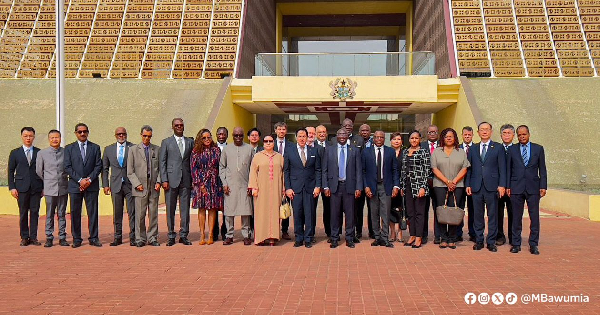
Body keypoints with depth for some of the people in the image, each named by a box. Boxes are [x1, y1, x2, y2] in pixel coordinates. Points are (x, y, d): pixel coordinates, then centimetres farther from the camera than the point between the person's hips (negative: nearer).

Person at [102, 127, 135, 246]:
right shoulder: (108, 149, 11)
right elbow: (104, 168, 13)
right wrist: (105, 184, 5)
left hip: (130, 184, -2)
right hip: (115, 185, 2)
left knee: (132, 212, -2)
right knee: (117, 213, 7)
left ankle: (133, 237, 5)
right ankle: (118, 237, 15)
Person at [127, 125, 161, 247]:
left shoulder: (157, 149, 12)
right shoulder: (134, 149, 7)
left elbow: (160, 168, 12)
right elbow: (130, 171, 4)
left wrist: (158, 182, -2)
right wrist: (137, 184, -7)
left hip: (154, 188, 2)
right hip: (140, 188, -2)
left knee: (153, 214, 4)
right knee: (140, 214, -1)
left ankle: (152, 238, 12)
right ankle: (140, 239, 9)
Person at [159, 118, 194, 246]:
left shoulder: (190, 142, 13)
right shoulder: (166, 142, 7)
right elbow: (162, 162, 3)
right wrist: (164, 180, -6)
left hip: (186, 180, 2)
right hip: (171, 180, -1)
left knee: (185, 208, 4)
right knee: (170, 209, 2)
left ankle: (183, 235, 12)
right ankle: (171, 236, 11)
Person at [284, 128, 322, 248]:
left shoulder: (314, 151, 8)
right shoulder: (289, 151, 5)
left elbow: (318, 170, 7)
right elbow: (286, 171, 4)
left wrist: (317, 186, -1)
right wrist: (287, 188, -3)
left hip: (310, 187, 1)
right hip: (295, 187, 0)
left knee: (309, 213, 1)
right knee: (297, 214, 2)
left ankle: (308, 239, 12)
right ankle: (299, 238, 15)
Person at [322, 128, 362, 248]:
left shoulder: (355, 150, 6)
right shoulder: (329, 151, 8)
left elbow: (358, 170, 4)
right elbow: (325, 170, 7)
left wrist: (358, 187, -3)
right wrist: (325, 186, -1)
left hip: (349, 186, 0)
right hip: (335, 186, 0)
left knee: (350, 213, 4)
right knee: (335, 213, 3)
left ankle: (349, 238, 15)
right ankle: (334, 238, 13)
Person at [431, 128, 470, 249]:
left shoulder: (461, 152, 12)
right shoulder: (436, 151, 9)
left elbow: (464, 169, 4)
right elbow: (435, 169, 0)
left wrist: (454, 181, -9)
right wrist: (447, 182, -8)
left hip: (457, 186, 0)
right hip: (440, 185, 0)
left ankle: (452, 239, 4)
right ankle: (443, 239, 4)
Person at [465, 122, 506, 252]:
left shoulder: (498, 148, 5)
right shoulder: (473, 149, 12)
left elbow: (502, 168, 1)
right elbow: (469, 168, 11)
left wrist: (501, 185, -7)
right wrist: (468, 184, 3)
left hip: (492, 186, -2)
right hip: (476, 187, 2)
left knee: (492, 215, 3)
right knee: (478, 215, 6)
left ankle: (491, 242, 11)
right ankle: (479, 241, 15)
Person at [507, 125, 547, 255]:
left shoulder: (538, 148, 8)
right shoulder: (512, 149, 8)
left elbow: (542, 169, 7)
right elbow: (508, 169, 7)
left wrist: (543, 186, 0)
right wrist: (508, 186, 1)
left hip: (533, 187, 0)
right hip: (516, 188, 0)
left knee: (534, 217, 1)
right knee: (516, 218, 4)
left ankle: (533, 244, 11)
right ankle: (516, 244, 13)